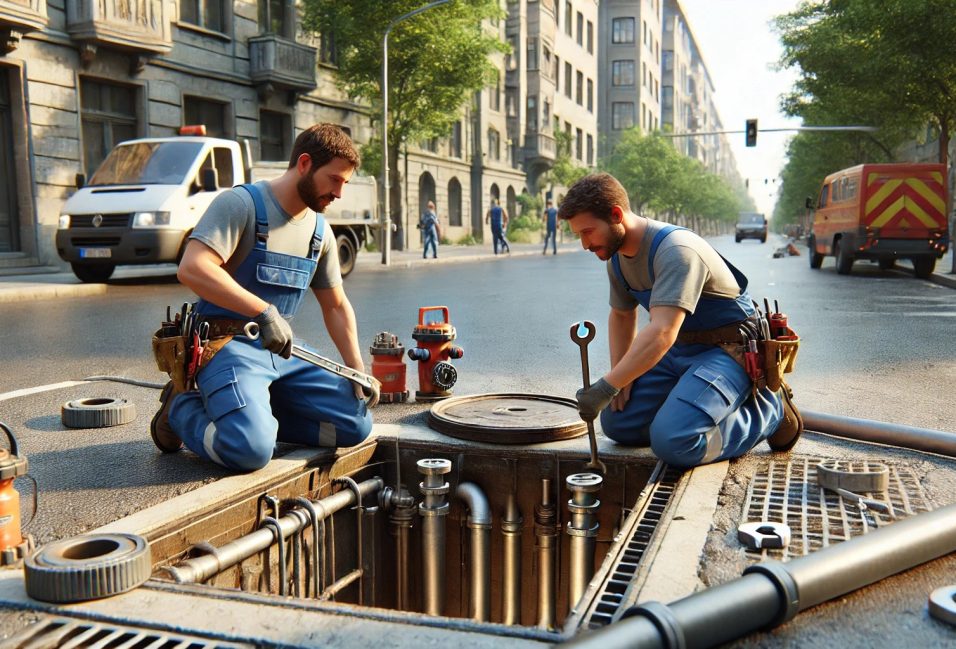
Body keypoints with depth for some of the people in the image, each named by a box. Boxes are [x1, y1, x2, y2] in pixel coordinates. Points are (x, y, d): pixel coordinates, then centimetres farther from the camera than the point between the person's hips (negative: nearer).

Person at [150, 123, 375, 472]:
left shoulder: (320, 230, 12)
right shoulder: (241, 203, -9)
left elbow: (335, 306, 19)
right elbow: (192, 268, -24)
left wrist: (358, 371, 8)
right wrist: (265, 311, -29)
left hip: (283, 351, 7)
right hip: (228, 343, -7)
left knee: (357, 426, -4)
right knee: (251, 451, -28)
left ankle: (253, 410, 6)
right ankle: (183, 407, 2)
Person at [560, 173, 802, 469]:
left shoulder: (676, 250, -26)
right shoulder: (617, 256, 3)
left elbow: (662, 333, -36)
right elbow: (621, 315, 20)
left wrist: (607, 386, -36)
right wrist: (619, 374, 5)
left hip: (728, 350, -9)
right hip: (679, 350, 9)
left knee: (672, 443, -26)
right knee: (616, 424, 2)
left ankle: (770, 410, -3)